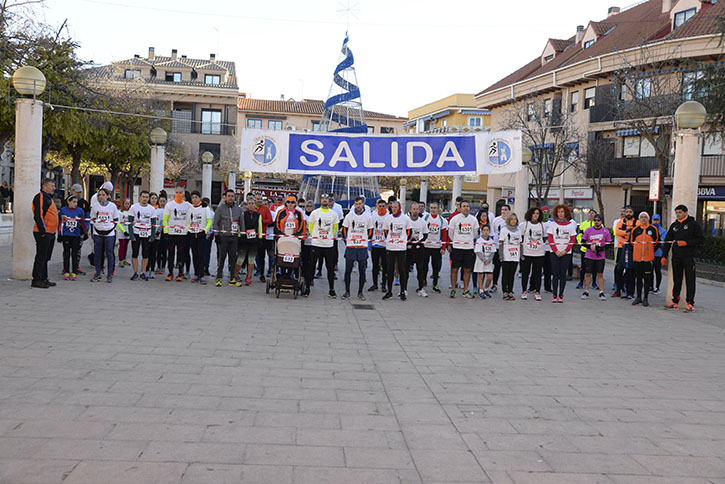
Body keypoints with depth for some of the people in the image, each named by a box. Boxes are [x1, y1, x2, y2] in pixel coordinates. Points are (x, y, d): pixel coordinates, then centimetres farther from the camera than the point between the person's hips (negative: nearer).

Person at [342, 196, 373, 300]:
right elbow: (344, 230, 10)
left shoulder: (367, 217, 6)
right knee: (348, 270, 1)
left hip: (362, 248, 1)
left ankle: (360, 292, 10)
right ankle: (347, 292, 10)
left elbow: (370, 231, 16)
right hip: (350, 248, 0)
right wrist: (347, 241, 6)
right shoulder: (349, 216, 3)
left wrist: (364, 241, 10)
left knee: (362, 271, 1)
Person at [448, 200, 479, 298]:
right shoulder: (454, 219, -2)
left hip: (469, 247, 2)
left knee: (467, 270, 4)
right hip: (457, 247, -2)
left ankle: (465, 290, 12)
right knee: (454, 269, 0)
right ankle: (453, 289, 9)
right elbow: (450, 233, 10)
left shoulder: (473, 219, 6)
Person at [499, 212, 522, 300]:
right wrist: (501, 255, -10)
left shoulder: (518, 230, 12)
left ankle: (510, 292, 9)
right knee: (505, 274, 0)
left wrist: (521, 255, 10)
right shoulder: (504, 229, 0)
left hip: (515, 256, 4)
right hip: (506, 256, -3)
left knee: (512, 274, 5)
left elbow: (520, 243, 16)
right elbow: (500, 242, -3)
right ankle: (505, 292, 3)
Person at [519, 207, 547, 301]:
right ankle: (524, 291, 13)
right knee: (525, 273, 3)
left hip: (539, 254, 2)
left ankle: (537, 292, 8)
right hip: (526, 253, -1)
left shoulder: (542, 225, 11)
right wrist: (521, 252, -3)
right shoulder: (524, 224, 4)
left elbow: (544, 239, 16)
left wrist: (544, 250, 8)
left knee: (538, 273, 2)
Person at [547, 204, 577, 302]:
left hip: (566, 253, 0)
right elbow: (550, 239, 1)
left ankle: (561, 295, 7)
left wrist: (565, 251, -8)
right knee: (555, 273, -2)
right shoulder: (552, 224, 4)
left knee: (563, 274, 1)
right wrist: (556, 251, -9)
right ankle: (554, 295, 3)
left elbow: (572, 240, 3)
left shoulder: (570, 225, 5)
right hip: (555, 253, 0)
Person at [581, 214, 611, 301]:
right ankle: (586, 292, 13)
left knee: (600, 274, 2)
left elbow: (609, 244, 4)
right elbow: (583, 242, 6)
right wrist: (590, 246, -11)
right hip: (589, 256, 1)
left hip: (601, 257, -1)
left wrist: (600, 248, -13)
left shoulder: (606, 231, 2)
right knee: (588, 273, 4)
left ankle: (601, 293, 7)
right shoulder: (588, 230, 4)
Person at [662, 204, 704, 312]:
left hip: (689, 257, -5)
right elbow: (667, 241, 16)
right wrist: (664, 256, 10)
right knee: (676, 280, 8)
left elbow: (701, 239, -5)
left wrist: (686, 243, -14)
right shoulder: (674, 225, 14)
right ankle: (675, 301, 14)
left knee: (690, 281, -2)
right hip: (676, 257, 5)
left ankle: (690, 303, 1)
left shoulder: (693, 224, 0)